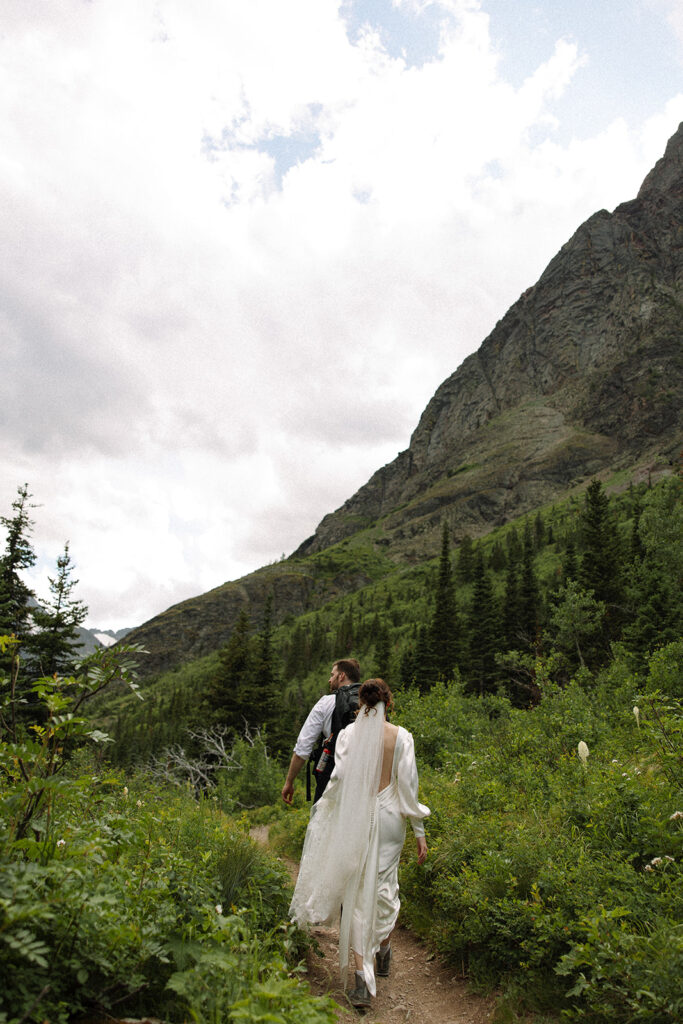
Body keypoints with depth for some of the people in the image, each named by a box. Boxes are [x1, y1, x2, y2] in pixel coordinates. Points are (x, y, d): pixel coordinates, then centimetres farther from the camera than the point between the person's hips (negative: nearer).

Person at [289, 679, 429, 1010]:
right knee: (385, 886, 21)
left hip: (355, 818, -1)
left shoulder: (348, 734, -7)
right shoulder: (402, 736, -7)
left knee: (358, 892, 9)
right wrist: (419, 832, 1)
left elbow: (339, 779, -10)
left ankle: (363, 977, 6)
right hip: (390, 818, 1)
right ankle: (383, 952, 41)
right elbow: (408, 787, -6)